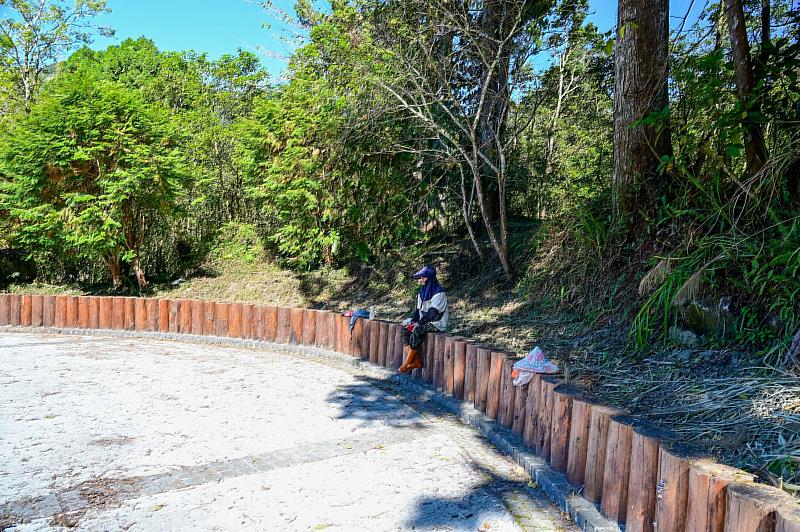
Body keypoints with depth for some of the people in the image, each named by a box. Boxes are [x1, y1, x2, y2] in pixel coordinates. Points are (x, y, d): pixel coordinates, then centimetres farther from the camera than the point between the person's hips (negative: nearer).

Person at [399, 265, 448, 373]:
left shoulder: (439, 292, -14)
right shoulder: (422, 291, 11)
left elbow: (433, 313, -20)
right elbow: (418, 310, 12)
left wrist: (419, 323, -23)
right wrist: (413, 321, -6)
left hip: (437, 323, -8)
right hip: (424, 322, 8)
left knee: (417, 331, -32)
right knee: (405, 329, -14)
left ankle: (407, 363, -21)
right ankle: (417, 361, -13)